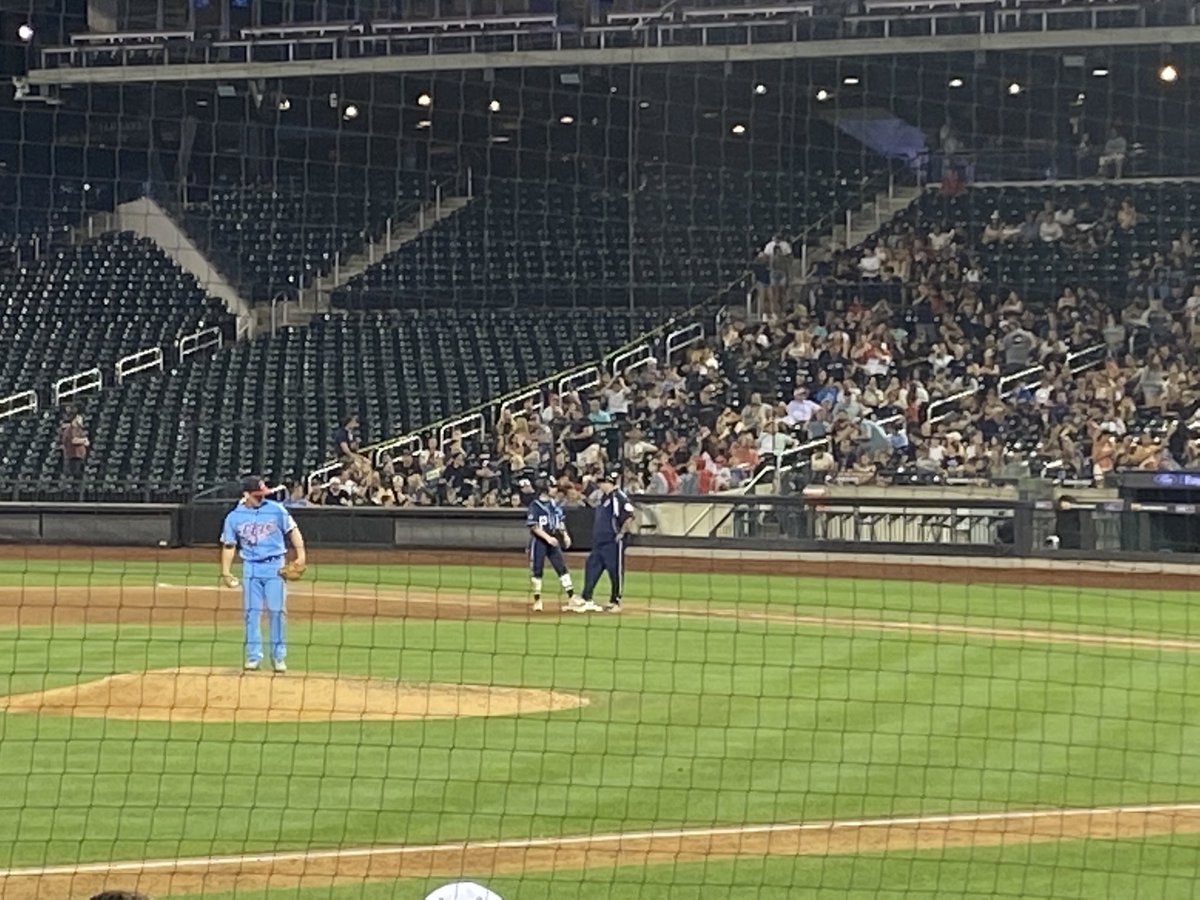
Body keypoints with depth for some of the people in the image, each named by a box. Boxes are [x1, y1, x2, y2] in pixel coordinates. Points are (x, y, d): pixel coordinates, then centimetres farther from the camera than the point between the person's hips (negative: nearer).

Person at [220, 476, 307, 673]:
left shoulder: (276, 510, -1)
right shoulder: (234, 517, 2)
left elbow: (292, 530, 2)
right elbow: (228, 545, 7)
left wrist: (301, 554, -10)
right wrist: (226, 572, 0)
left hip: (275, 566, -1)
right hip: (251, 567, 1)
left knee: (277, 611, -3)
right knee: (252, 612, 1)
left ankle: (279, 656, 5)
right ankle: (253, 656, 9)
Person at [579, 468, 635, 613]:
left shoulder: (618, 497, -18)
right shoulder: (604, 497, 12)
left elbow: (629, 517, -25)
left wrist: (621, 533, -19)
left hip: (613, 542, -10)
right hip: (599, 541, 10)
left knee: (615, 571, 1)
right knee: (592, 567, 9)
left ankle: (615, 602, 9)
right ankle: (586, 600, 13)